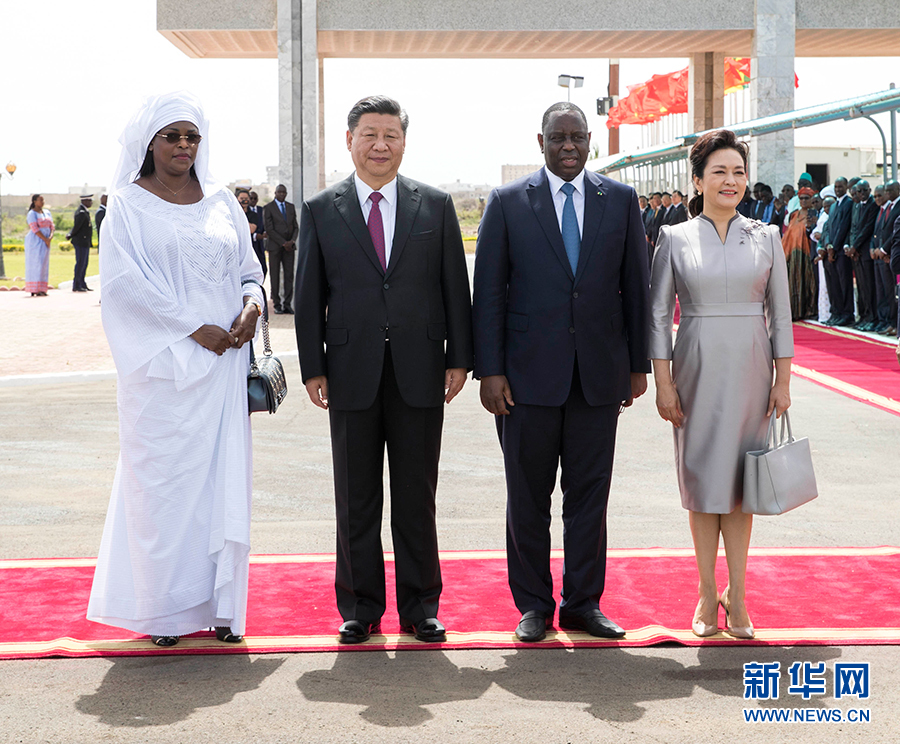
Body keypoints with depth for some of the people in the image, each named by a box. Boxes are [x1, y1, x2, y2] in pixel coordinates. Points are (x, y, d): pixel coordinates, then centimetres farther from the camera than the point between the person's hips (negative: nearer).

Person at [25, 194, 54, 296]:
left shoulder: (47, 212, 14)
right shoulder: (32, 214, -8)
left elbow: (52, 227, 10)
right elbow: (35, 229, -16)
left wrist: (50, 237, -8)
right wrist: (46, 240, -17)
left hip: (45, 242, 7)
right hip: (35, 241, -7)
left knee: (43, 265, 4)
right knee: (35, 264, -10)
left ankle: (40, 290, 5)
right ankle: (35, 291, -14)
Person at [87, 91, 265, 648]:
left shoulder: (222, 202, 13)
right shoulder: (128, 203, 2)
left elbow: (249, 269, 16)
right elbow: (127, 279, -8)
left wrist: (252, 302, -8)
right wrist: (194, 328, -14)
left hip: (222, 361, 3)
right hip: (163, 363, -3)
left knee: (223, 477, 3)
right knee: (162, 480, -2)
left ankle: (220, 604, 10)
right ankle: (164, 607, 6)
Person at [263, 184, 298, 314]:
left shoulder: (291, 207, 13)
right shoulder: (268, 208, -2)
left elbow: (296, 227, 13)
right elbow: (269, 229, -8)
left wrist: (292, 241, -7)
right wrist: (283, 243, -13)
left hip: (289, 246, 4)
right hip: (275, 247, -4)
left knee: (289, 275, -1)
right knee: (275, 276, -2)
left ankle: (287, 304, 3)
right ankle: (277, 304, 3)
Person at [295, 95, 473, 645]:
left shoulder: (436, 206, 6)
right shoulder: (321, 211, 5)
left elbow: (455, 286, 5)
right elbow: (310, 295, 4)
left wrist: (459, 358, 0)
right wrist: (313, 368, -1)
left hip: (420, 373, 0)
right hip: (352, 374, 0)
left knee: (417, 497, 7)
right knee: (356, 501, 7)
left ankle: (420, 606, 18)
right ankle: (361, 607, 18)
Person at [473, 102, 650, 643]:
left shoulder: (621, 200, 7)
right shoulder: (508, 202, 1)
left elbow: (636, 287, 9)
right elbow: (488, 292, -1)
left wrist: (639, 364, 6)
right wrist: (489, 370, -7)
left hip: (600, 373, 2)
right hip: (529, 374, -1)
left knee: (590, 493, 7)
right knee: (528, 496, 6)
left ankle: (583, 603, 19)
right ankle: (534, 605, 17)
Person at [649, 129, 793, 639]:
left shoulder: (766, 238, 4)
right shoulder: (676, 239, 0)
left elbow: (780, 314, 6)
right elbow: (659, 315, 1)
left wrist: (783, 382, 1)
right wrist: (664, 384, -5)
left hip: (750, 369, 1)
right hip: (698, 369, -1)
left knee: (739, 481, 4)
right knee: (702, 478, 4)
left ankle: (737, 594, 12)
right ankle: (708, 593, 13)